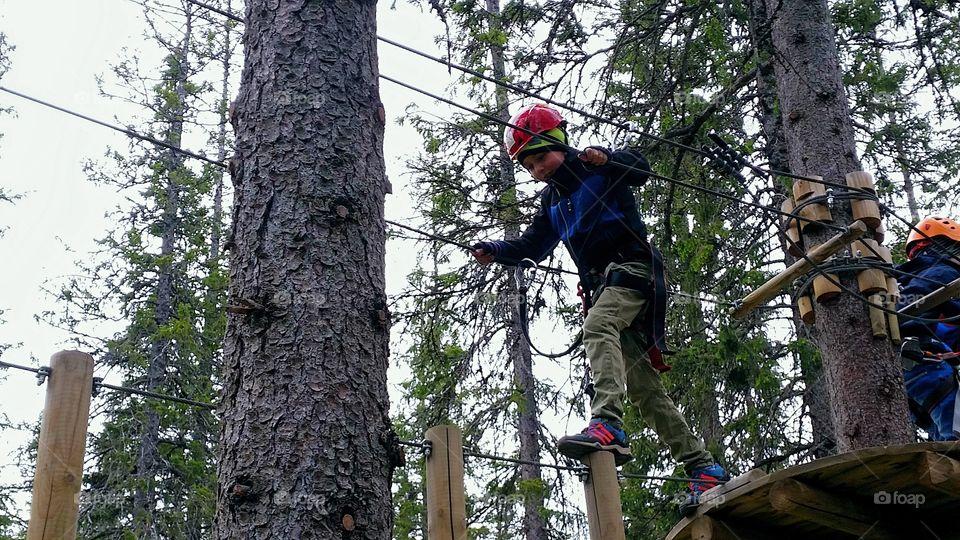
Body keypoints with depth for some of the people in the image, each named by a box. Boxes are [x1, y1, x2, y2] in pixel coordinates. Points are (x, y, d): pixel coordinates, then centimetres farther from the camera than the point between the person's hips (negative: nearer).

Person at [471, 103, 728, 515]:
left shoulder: (599, 168, 1)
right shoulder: (552, 200, 21)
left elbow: (640, 169, -13)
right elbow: (533, 246, 22)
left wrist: (606, 159, -32)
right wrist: (496, 251, 6)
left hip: (632, 269, -8)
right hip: (602, 286, 8)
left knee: (597, 326, -35)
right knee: (643, 386, 1)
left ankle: (607, 426, -50)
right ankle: (703, 467, 2)